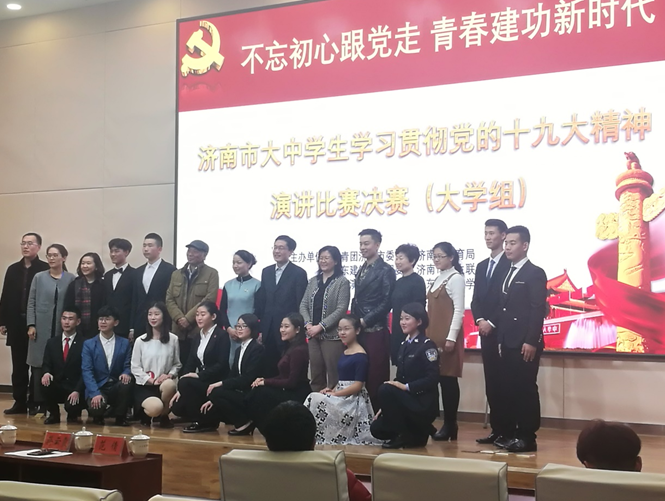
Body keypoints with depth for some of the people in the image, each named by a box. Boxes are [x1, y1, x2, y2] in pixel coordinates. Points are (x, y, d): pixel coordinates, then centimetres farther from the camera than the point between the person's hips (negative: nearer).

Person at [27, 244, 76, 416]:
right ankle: (39, 403, 6)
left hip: (63, 329, -1)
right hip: (41, 328, 1)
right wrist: (31, 325, -3)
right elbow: (31, 303, 6)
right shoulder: (39, 277, 8)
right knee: (39, 365, 0)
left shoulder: (71, 279, 3)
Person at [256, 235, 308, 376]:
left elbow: (301, 305, -7)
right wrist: (260, 328, 8)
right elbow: (261, 301, 12)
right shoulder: (266, 271, 12)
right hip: (268, 330, 5)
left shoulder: (299, 273, -5)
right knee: (269, 367, 6)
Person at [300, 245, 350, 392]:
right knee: (316, 374, 9)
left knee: (334, 375, -2)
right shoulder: (313, 281, 13)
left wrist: (320, 326, -16)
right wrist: (308, 324, -7)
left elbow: (341, 309, -12)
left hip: (332, 335, -5)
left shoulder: (342, 282, -4)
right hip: (313, 335, 5)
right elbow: (303, 305, 10)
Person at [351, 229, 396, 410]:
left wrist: (365, 320, -14)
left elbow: (387, 303, -12)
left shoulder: (385, 270, -6)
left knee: (376, 375, -3)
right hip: (359, 330, 7)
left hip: (375, 330, -7)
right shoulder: (361, 270, 17)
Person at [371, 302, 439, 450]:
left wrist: (406, 387, -24)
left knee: (385, 389, -28)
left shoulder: (427, 345, -10)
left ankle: (405, 436, -14)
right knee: (376, 428, -7)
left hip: (423, 404, -8)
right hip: (406, 401, 8)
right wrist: (386, 407, 7)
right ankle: (416, 432, 13)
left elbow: (433, 379, -18)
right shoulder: (404, 346, 14)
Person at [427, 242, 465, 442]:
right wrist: (427, 334, 12)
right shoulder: (438, 279, 17)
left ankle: (450, 425, 1)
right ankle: (447, 424, 9)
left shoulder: (456, 278, -7)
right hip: (433, 335, 8)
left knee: (448, 379, -5)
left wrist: (451, 338, -17)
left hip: (447, 336, -8)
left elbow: (459, 310, -12)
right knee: (435, 378, 4)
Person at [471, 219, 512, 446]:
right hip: (486, 332, 7)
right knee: (491, 383, 8)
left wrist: (493, 323, -14)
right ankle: (496, 429, 13)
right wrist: (480, 320, -3)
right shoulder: (481, 266, 18)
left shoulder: (510, 264, -6)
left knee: (504, 383, -5)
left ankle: (508, 431, 0)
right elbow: (476, 299, 14)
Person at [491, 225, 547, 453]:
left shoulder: (535, 273, -7)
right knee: (508, 389, 10)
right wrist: (501, 338, 12)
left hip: (525, 343, -8)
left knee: (526, 389, -4)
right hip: (508, 342, 8)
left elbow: (538, 310, -14)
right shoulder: (508, 274, 18)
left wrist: (531, 341, -21)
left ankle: (528, 437, 2)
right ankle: (510, 433, 18)